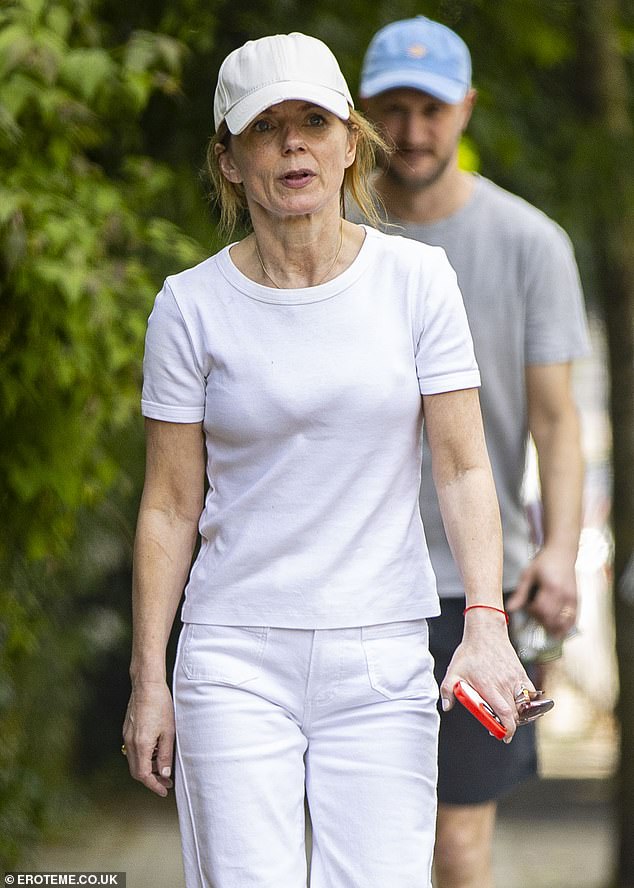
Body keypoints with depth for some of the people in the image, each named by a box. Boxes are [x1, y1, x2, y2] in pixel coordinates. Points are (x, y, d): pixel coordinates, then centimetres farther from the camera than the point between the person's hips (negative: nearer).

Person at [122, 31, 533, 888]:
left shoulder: (418, 279, 2)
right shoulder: (193, 305, 0)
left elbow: (464, 468, 0)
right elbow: (170, 507, 4)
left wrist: (486, 624, -13)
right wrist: (148, 680, 0)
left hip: (384, 659, 1)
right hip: (236, 657, -1)